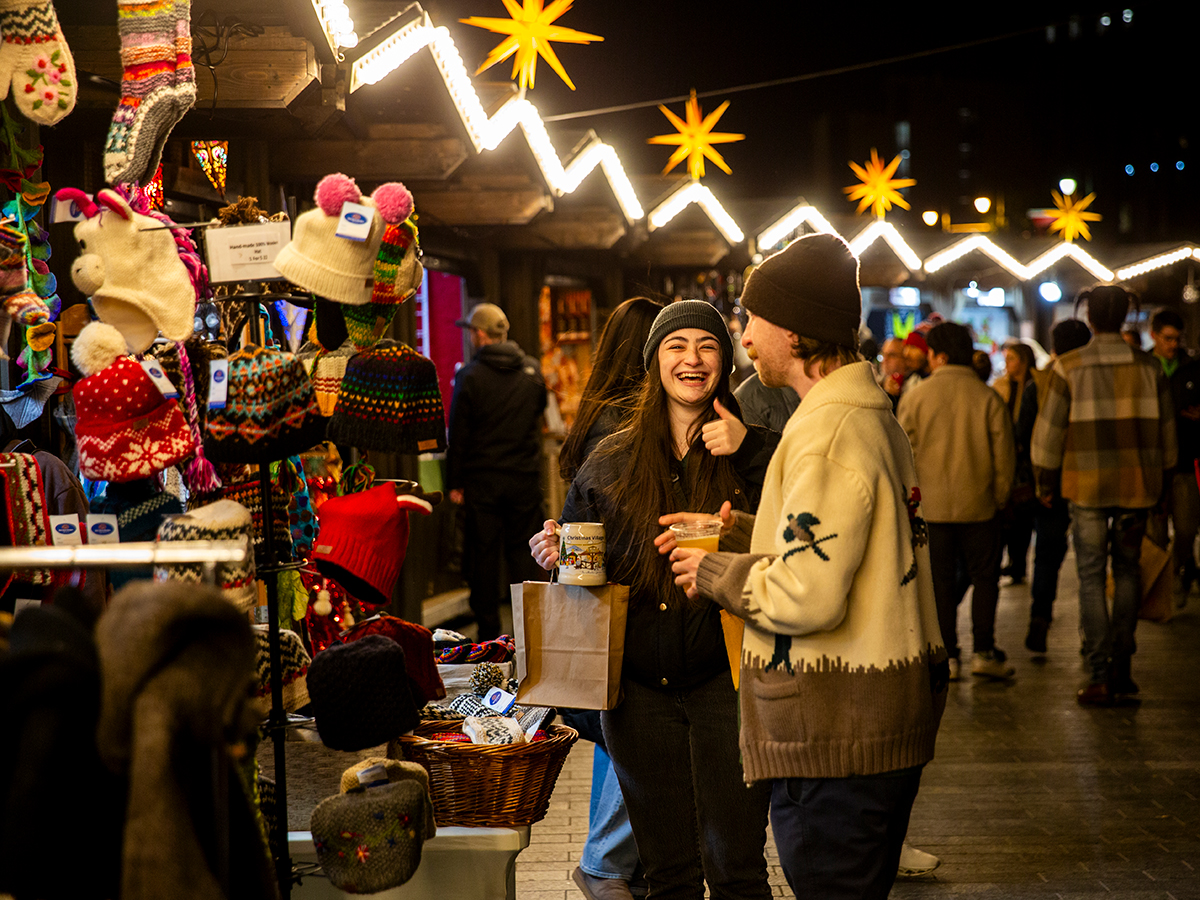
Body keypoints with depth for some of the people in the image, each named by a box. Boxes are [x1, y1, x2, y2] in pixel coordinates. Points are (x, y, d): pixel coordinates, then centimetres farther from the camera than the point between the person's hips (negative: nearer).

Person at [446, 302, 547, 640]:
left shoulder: (470, 375, -10)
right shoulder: (532, 370, 2)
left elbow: (458, 435, -7)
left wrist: (455, 482, -1)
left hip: (482, 477, -3)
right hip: (525, 476, 3)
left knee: (483, 552, 5)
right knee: (521, 549, 11)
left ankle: (489, 629, 10)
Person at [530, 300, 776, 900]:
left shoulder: (750, 455, 0)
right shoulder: (611, 463, 8)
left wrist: (748, 451, -20)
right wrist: (553, 553, -5)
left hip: (723, 679, -2)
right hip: (638, 687, 3)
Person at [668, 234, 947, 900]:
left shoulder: (830, 431, -19)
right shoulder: (873, 415, 14)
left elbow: (806, 594, -24)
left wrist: (715, 574, -8)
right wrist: (736, 530, 14)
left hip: (836, 737, -11)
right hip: (888, 717, 11)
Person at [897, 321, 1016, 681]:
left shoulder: (914, 397, -4)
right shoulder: (988, 398, -3)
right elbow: (1003, 456, -1)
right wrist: (999, 497, 10)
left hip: (930, 506, 0)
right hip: (979, 506, 0)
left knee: (939, 580, 7)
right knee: (985, 577, 11)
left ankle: (947, 655, 9)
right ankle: (985, 653, 9)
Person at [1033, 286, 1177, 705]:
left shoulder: (1068, 368, -6)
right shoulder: (1149, 367, 2)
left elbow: (1049, 430, -2)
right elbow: (1166, 430, 9)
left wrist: (1045, 481, 10)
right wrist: (1162, 480, 21)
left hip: (1088, 485, -2)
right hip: (1137, 484, 3)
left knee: (1091, 577, 2)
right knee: (1127, 571, 15)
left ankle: (1100, 677, -1)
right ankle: (1122, 669, 17)